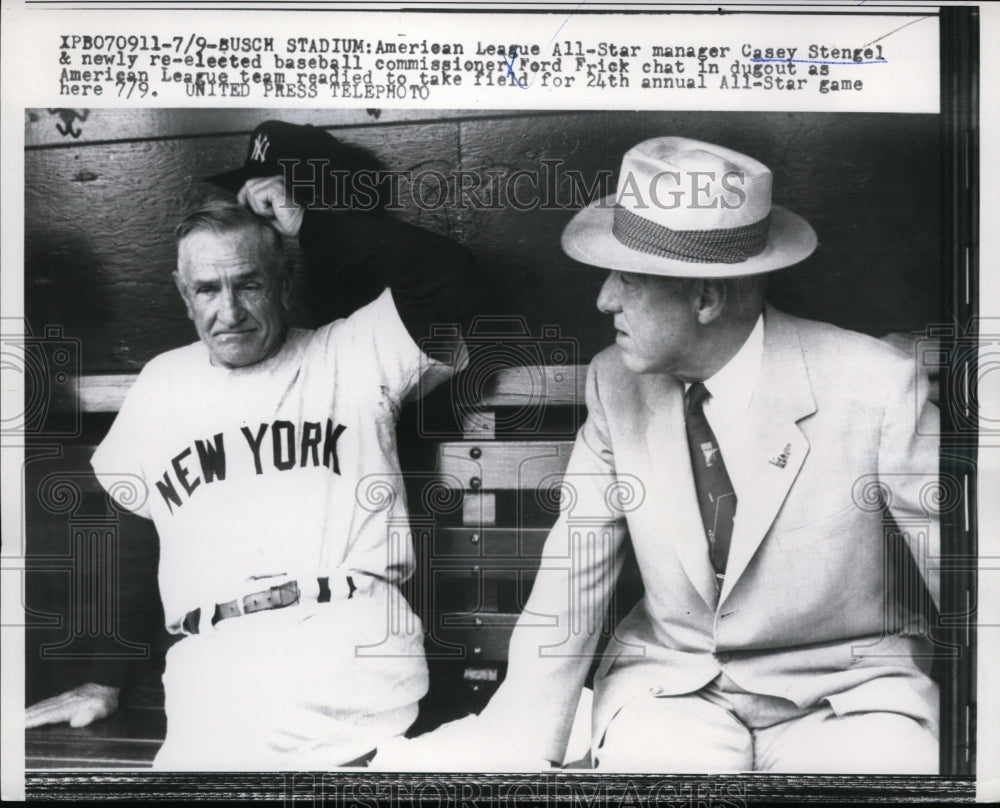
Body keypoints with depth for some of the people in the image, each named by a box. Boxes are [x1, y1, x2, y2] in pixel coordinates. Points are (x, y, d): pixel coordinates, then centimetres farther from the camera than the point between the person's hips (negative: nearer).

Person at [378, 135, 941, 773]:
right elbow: (573, 573, -4)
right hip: (671, 684, 2)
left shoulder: (877, 387, -18)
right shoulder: (616, 385, -8)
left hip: (851, 689, -1)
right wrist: (522, 742, -9)